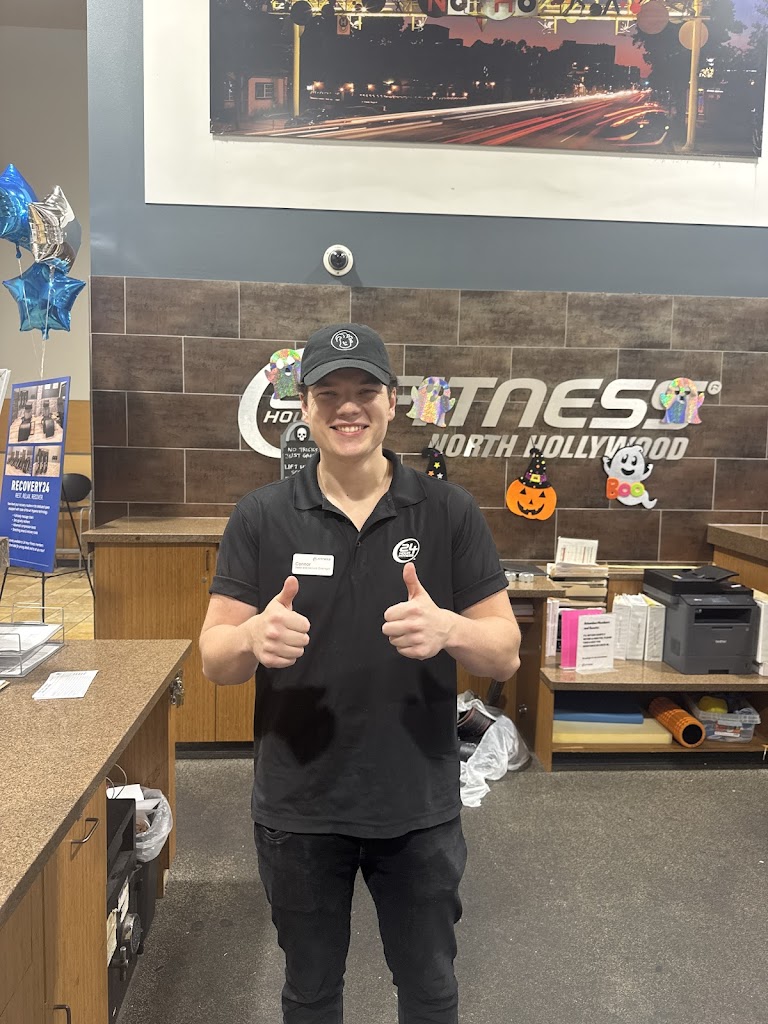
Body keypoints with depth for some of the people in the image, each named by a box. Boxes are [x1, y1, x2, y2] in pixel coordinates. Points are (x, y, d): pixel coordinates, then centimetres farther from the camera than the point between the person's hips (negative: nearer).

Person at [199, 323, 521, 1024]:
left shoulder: (449, 512, -7)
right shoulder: (261, 516, -6)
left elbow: (506, 655, -7)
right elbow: (215, 659, -6)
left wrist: (449, 629, -29)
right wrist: (254, 638, -29)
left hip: (419, 804, 0)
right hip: (298, 805, 1)